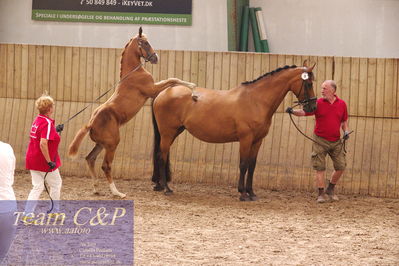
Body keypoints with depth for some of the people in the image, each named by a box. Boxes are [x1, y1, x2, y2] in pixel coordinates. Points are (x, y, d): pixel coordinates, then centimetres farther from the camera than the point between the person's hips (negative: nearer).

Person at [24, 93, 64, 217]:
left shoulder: (37, 121, 6)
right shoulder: (48, 123, -20)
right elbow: (43, 143, -29)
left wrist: (56, 130, 20)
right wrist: (49, 161, -25)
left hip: (32, 159, 7)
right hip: (43, 161, -7)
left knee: (37, 186, 11)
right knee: (56, 184, 14)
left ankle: (28, 214, 0)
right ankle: (54, 212, 24)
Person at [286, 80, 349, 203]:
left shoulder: (342, 104, 3)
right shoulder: (318, 103, -5)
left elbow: (344, 121, 13)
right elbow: (304, 112, -11)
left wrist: (346, 131, -4)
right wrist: (293, 111, -28)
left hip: (336, 141, 3)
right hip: (320, 140, -3)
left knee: (341, 166, 4)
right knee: (320, 167, -4)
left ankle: (330, 190, 25)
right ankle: (321, 194, 5)